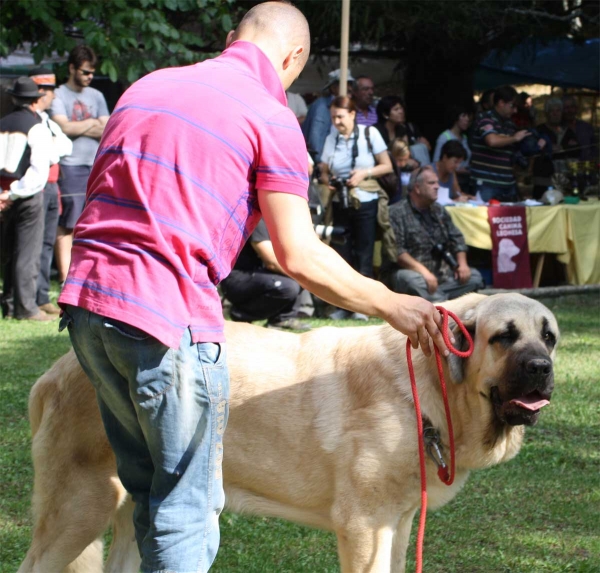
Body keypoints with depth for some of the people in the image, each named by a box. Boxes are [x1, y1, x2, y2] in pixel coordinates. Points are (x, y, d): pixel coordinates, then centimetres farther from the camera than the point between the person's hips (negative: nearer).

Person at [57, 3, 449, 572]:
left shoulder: (145, 86, 19)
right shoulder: (271, 117, -2)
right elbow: (298, 256, -7)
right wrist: (391, 306, 2)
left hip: (86, 298, 7)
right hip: (168, 315, -7)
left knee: (149, 492, 17)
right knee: (188, 506, 0)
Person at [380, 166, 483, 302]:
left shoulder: (439, 211, 16)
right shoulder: (397, 213, -8)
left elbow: (457, 239, 17)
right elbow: (396, 250, -19)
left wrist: (462, 263, -3)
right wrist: (423, 271, -28)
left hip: (438, 273, 7)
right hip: (408, 271, -7)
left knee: (474, 276, -8)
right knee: (412, 280, -39)